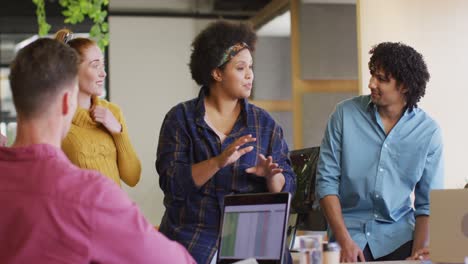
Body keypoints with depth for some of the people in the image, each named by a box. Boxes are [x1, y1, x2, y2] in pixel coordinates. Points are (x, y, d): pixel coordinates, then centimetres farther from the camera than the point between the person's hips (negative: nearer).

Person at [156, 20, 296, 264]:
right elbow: (171, 182, -9)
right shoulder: (181, 118, 1)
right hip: (193, 244, -1)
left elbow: (285, 189, 4)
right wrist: (219, 162, -21)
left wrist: (272, 175, -17)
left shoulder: (264, 123, 7)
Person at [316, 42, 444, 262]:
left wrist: (418, 252, -12)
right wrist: (345, 241, -13)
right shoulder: (345, 114, -4)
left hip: (399, 235, 1)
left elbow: (427, 202, 1)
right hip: (350, 229, -1)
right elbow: (326, 181, -4)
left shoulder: (428, 131, -3)